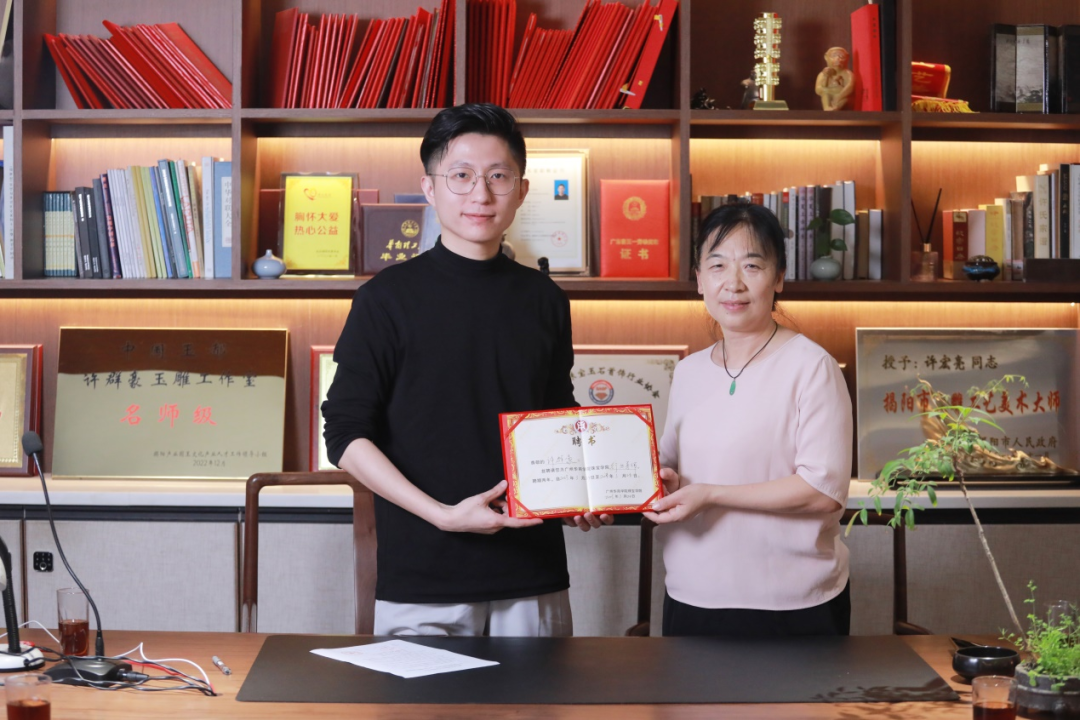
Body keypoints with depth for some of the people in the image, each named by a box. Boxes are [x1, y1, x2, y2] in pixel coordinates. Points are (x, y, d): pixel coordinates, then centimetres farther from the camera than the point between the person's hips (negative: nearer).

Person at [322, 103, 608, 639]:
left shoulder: (545, 301, 9)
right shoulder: (388, 298, -3)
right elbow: (346, 436, -5)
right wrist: (442, 514, -16)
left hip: (533, 577, 4)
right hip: (421, 578, -3)